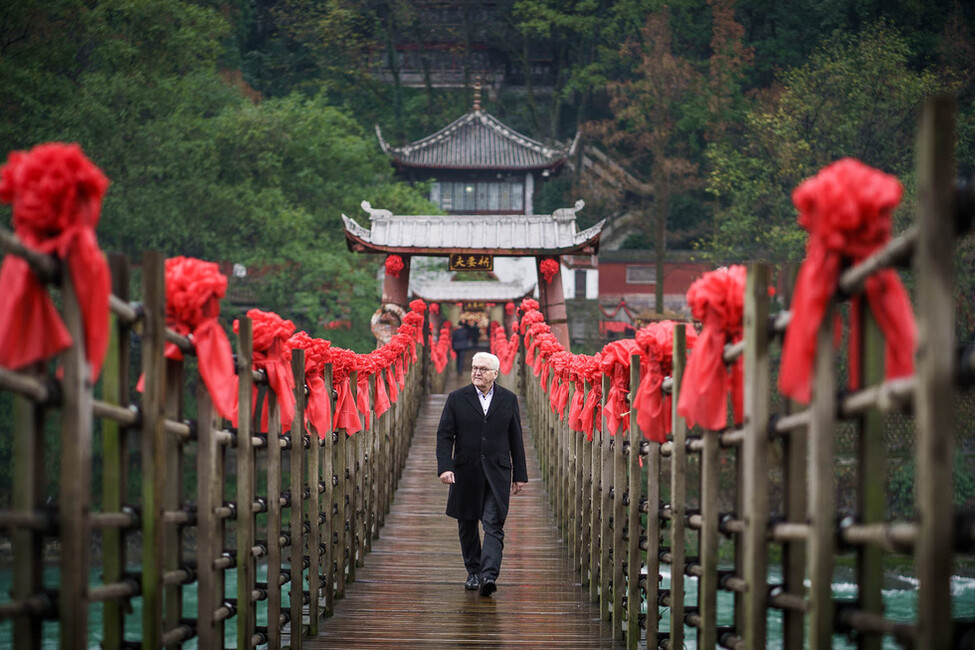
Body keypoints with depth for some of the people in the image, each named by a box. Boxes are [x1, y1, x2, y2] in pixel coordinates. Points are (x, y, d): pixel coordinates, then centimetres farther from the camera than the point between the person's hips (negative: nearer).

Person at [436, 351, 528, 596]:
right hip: (466, 473, 1)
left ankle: (489, 575, -21)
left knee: (493, 525, -12)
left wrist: (520, 474, 8)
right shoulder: (457, 399, 3)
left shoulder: (508, 400, 6)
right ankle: (473, 572, 25)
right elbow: (444, 435, 1)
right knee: (467, 525, 10)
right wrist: (445, 467, -13)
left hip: (497, 473, -1)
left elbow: (515, 439, 9)